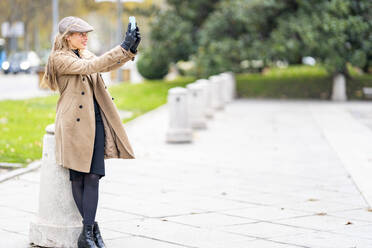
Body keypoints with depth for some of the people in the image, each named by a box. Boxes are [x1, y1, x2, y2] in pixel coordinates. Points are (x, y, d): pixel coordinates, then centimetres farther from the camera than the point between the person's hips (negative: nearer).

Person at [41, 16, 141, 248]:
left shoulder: (85, 54, 17)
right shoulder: (59, 58, -5)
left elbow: (109, 64, 4)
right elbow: (89, 67, -19)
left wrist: (131, 50, -14)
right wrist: (123, 47, -23)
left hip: (95, 122, 6)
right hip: (74, 124, -6)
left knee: (93, 176, -3)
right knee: (78, 177, -1)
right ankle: (92, 229, 7)